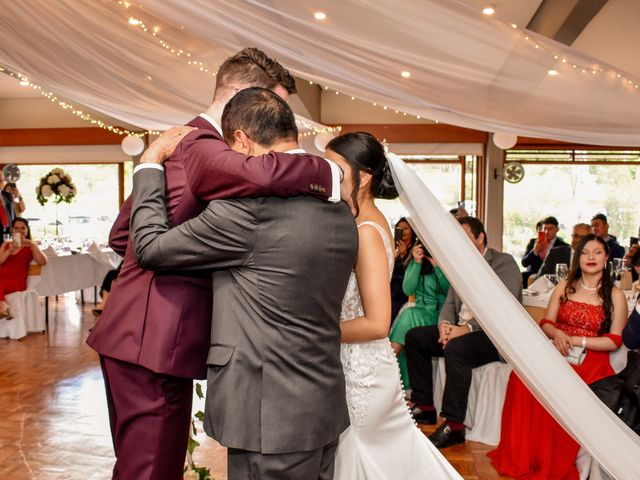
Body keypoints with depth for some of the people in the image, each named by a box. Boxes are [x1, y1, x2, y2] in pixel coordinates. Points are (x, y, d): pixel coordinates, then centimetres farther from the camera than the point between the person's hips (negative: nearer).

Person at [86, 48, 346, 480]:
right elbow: (263, 173, -38)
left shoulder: (178, 142, 16)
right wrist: (331, 176, -20)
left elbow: (120, 235, 21)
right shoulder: (202, 148, -15)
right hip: (152, 344, -10)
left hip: (145, 337, 10)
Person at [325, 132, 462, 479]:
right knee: (396, 451, 22)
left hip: (359, 372, -8)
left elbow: (376, 324, -24)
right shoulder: (369, 223, 5)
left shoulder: (366, 232, -21)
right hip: (370, 368, 8)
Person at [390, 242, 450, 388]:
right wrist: (417, 263, -10)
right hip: (421, 311, 2)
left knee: (410, 315, -28)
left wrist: (437, 266, -14)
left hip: (440, 314, -2)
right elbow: (408, 290, -2)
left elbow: (450, 292, -7)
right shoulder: (414, 262, 10)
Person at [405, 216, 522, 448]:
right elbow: (450, 302, 14)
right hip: (460, 330, 9)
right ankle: (425, 408, 5)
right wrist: (445, 323, -10)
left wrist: (468, 328, -27)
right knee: (414, 337, 0)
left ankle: (454, 425, -25)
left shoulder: (504, 263, -8)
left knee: (456, 347, -35)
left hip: (495, 334, -8)